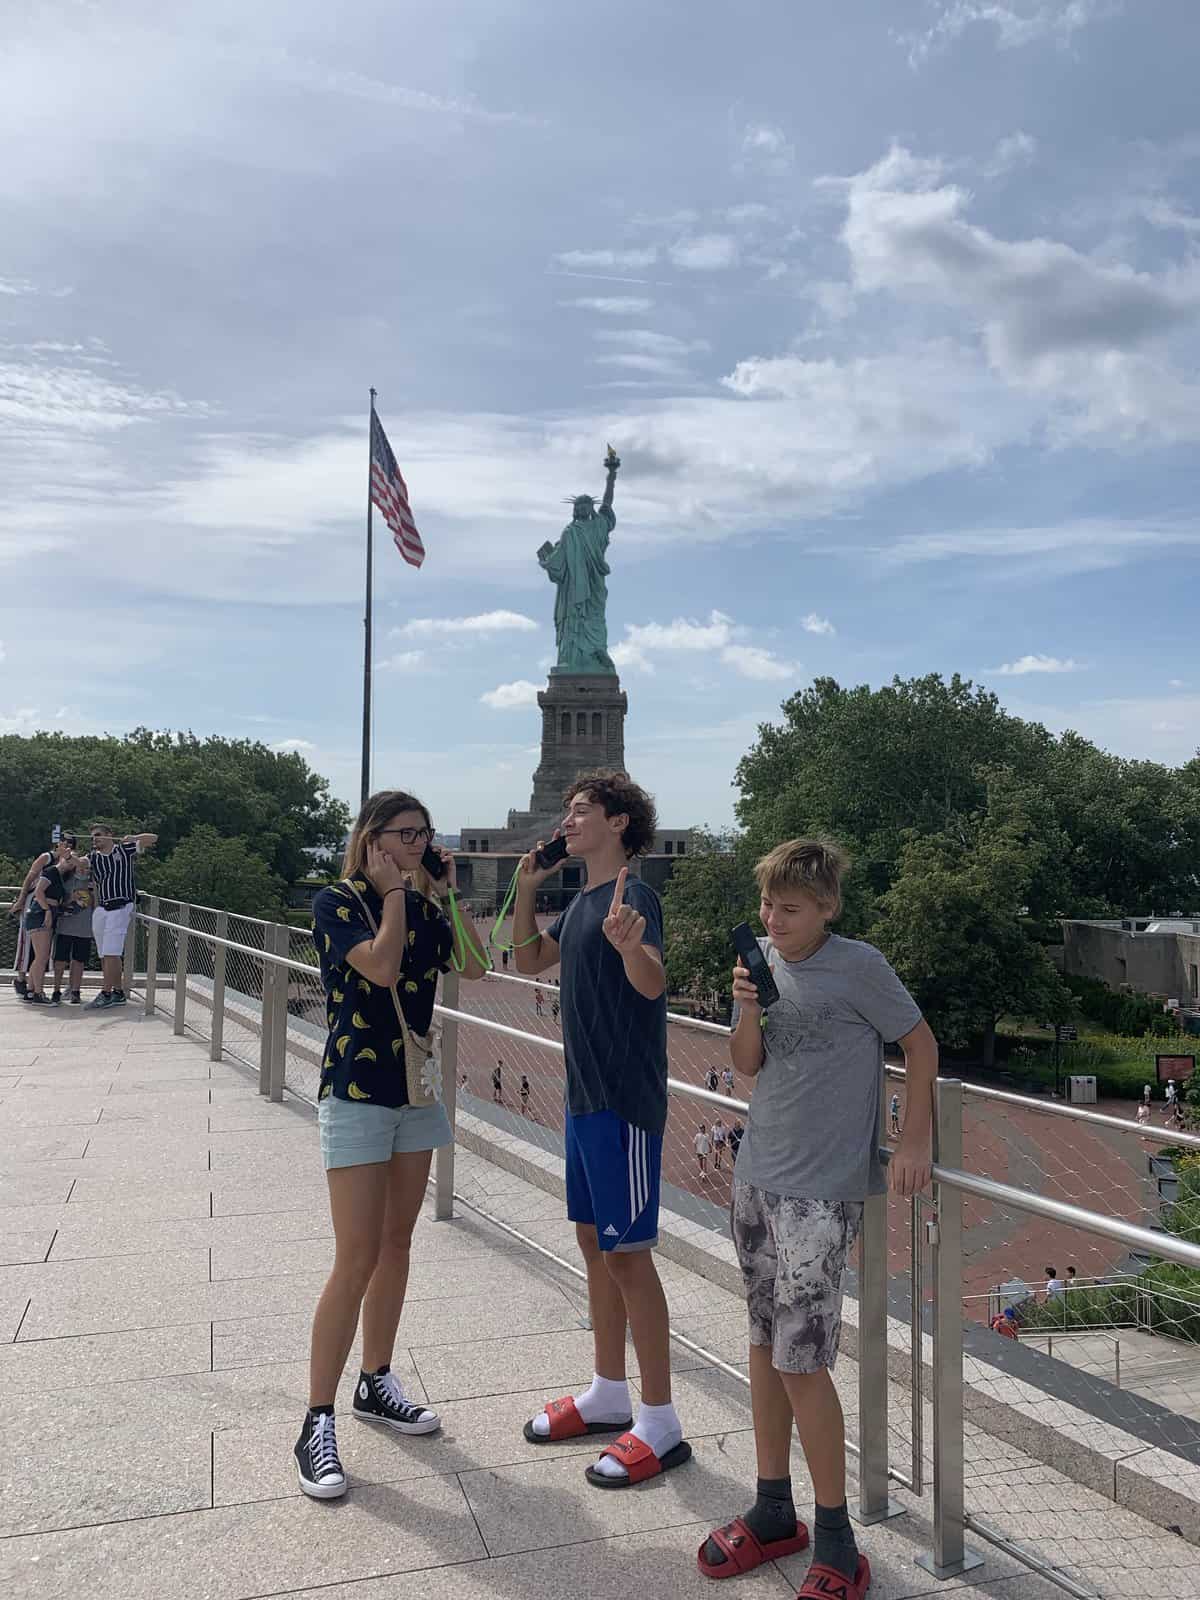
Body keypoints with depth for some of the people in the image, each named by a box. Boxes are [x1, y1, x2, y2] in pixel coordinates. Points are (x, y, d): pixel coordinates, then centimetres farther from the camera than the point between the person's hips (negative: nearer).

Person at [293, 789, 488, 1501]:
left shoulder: (423, 907, 6)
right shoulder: (337, 903, -10)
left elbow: (475, 967, -3)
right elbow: (381, 966, -25)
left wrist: (447, 894, -3)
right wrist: (394, 889, -15)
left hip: (416, 1088, 6)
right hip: (357, 1091, -6)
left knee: (396, 1243, 14)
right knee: (358, 1258, -8)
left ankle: (376, 1383, 30)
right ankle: (318, 1423, 4)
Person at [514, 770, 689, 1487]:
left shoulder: (634, 895, -15)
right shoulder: (582, 901, 12)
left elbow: (653, 982, -31)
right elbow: (531, 959, 22)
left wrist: (629, 944, -54)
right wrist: (527, 889, 9)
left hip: (625, 1103, -9)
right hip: (586, 1097, 9)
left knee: (628, 1253, -3)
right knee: (595, 1240, 16)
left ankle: (660, 1424, 11)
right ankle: (609, 1395, 31)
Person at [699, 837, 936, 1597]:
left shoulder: (857, 965, -13)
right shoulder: (765, 959, 4)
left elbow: (922, 1043, -5)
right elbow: (748, 1065, 7)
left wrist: (915, 1143, -9)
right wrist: (747, 1009, -12)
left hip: (820, 1191, -6)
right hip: (757, 1177, 7)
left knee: (801, 1359, -5)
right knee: (765, 1342, 14)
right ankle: (774, 1512, 30)